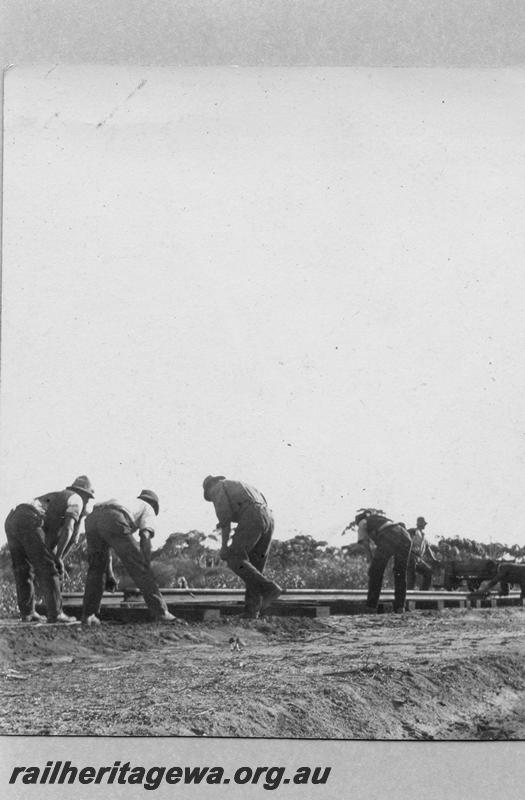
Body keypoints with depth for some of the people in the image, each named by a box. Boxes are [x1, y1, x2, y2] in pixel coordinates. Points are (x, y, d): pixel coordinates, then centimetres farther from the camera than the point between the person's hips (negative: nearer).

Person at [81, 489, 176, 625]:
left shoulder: (124, 504, 46)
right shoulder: (147, 509, 29)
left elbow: (104, 546, 45)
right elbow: (145, 538, 7)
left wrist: (109, 574, 43)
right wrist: (146, 567, 6)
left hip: (92, 519, 6)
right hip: (114, 523, -6)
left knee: (96, 569, 24)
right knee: (139, 568, 4)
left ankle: (88, 615, 16)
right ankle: (160, 612, 0)